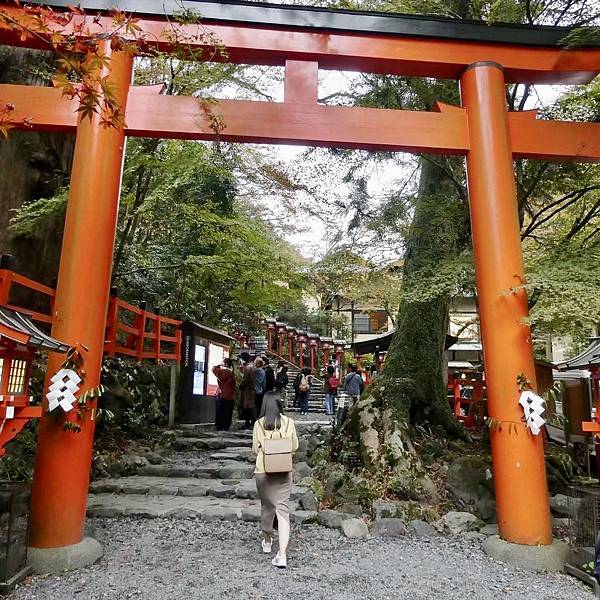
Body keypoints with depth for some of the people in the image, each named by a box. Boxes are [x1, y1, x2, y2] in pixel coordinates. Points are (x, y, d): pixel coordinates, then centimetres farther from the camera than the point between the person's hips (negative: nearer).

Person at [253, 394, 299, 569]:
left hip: (263, 471, 0)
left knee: (267, 506, 19)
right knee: (283, 509, 2)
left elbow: (255, 449, -1)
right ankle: (282, 554, -4)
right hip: (284, 472, 0)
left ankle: (267, 541, 38)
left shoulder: (259, 424, -7)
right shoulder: (288, 422, -5)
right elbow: (295, 446, 3)